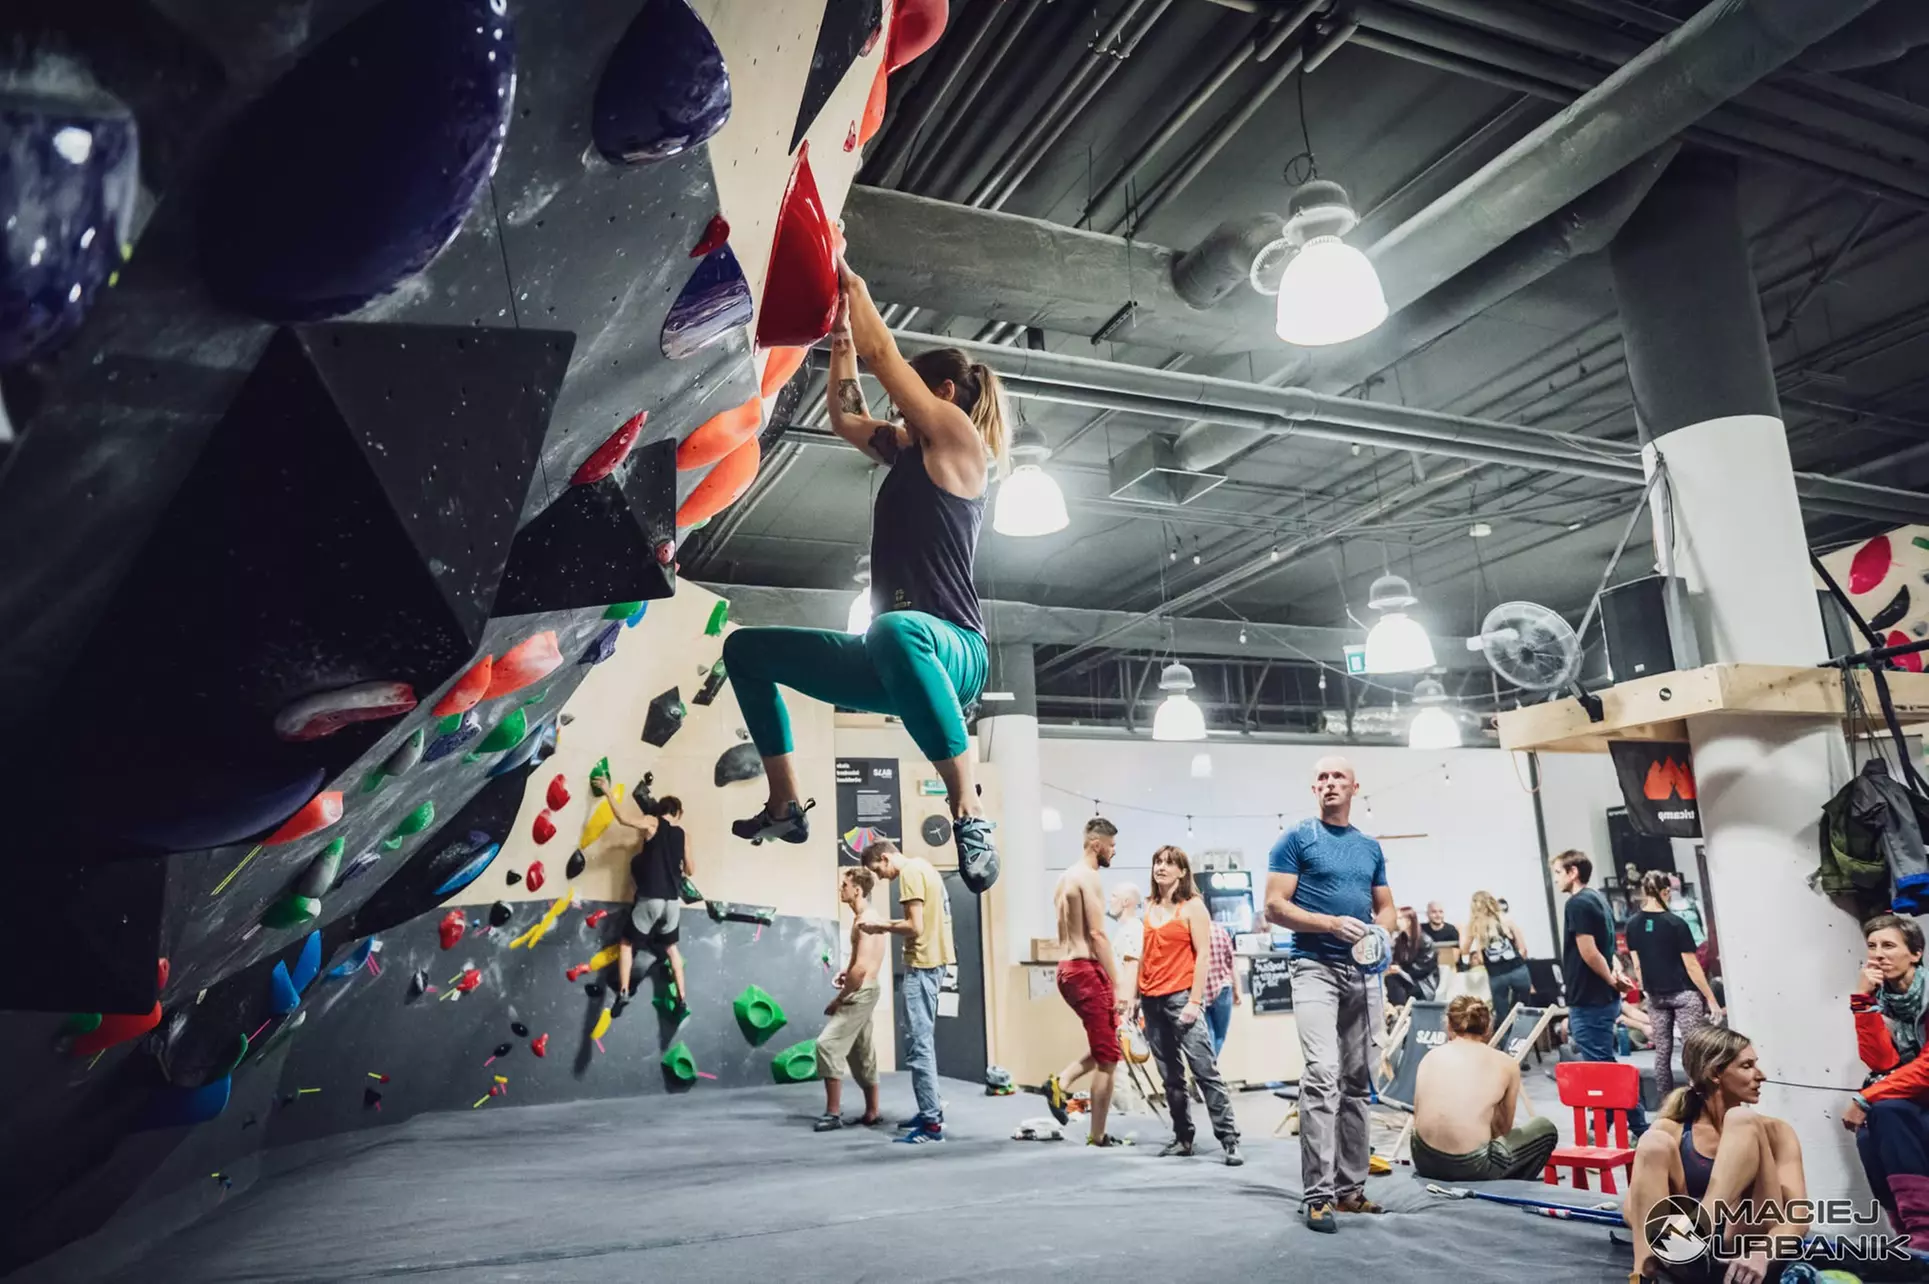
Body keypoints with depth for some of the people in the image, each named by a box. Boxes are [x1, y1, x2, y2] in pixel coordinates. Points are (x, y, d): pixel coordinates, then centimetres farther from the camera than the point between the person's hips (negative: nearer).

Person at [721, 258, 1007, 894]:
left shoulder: (960, 440, -1)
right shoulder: (909, 452, 23)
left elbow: (882, 353, 0)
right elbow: (845, 416, 32)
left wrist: (848, 278, 11)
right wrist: (840, 334, 31)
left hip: (950, 650, -9)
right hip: (894, 660, 9)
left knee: (895, 630, -47)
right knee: (745, 649, 18)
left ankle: (970, 816, -39)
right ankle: (785, 808, 17)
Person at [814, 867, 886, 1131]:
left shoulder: (865, 920, -18)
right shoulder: (864, 917, 13)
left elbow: (862, 967, -24)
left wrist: (838, 999, -18)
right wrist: (845, 971, 7)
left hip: (860, 993, -10)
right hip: (860, 992, 10)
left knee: (828, 1044, -14)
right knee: (861, 1053, 15)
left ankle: (833, 1113, -10)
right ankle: (872, 1112, 23)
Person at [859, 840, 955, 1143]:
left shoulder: (909, 872, -13)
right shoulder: (922, 867, 16)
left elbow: (915, 927, -19)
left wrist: (883, 927, -6)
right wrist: (888, 925, 10)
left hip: (922, 964, -10)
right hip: (933, 959, 10)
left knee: (918, 1042, -8)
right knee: (925, 1040, 16)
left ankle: (931, 1122, -7)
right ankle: (931, 1112, 23)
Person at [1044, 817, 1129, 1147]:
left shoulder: (1066, 877, 16)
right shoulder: (1088, 877, -13)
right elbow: (1097, 934, -19)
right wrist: (1117, 985, -18)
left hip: (1067, 969, 9)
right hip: (1086, 971, -9)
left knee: (1103, 1047, 22)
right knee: (1108, 1057, 1)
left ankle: (1061, 1083, 6)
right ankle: (1097, 1137, 6)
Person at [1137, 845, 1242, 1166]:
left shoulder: (1192, 906, -2)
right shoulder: (1149, 908, 13)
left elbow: (1204, 955, -7)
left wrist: (1195, 1001, -13)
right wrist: (1136, 997, 12)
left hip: (1180, 997, -6)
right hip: (1152, 1001, 6)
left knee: (1205, 1070, -9)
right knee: (1170, 1076, 9)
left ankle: (1229, 1140, -6)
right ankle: (1182, 1138, 17)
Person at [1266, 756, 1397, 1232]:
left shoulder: (1370, 848, 15)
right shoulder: (1296, 839, -2)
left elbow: (1385, 907, 19)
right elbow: (1275, 906, -7)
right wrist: (1333, 924, -18)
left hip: (1361, 971, 6)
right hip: (1315, 967, -6)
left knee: (1357, 1082, 9)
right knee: (1322, 1076, -17)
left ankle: (1349, 1187, 18)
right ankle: (1318, 1194, -13)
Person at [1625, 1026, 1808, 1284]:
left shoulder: (1773, 1131, 7)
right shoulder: (1670, 1130, 8)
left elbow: (1798, 1213, -7)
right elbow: (1631, 1205, 1)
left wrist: (1763, 1252, -28)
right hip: (1690, 1258, 1)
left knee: (1742, 1119, -14)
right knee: (1653, 1145, -22)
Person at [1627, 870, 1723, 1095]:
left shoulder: (1633, 924, 0)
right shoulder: (1675, 923, -13)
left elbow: (1637, 966, 5)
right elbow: (1691, 966, -11)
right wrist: (1711, 999, -4)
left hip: (1655, 996, 5)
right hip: (1684, 994, -4)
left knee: (1662, 1051, 10)